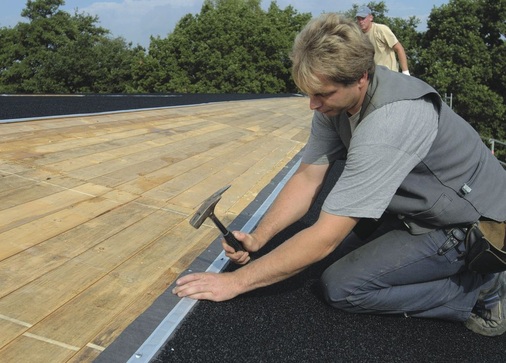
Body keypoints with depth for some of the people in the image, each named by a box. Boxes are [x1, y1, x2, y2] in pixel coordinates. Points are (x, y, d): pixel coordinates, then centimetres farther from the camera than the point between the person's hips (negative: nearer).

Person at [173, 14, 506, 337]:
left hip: (466, 226, -8)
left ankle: (479, 290, -4)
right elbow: (308, 178, -6)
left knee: (341, 285, -16)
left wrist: (237, 281, -27)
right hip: (418, 204, 8)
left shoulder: (388, 124, -36)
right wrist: (256, 239, -17)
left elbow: (325, 239, -35)